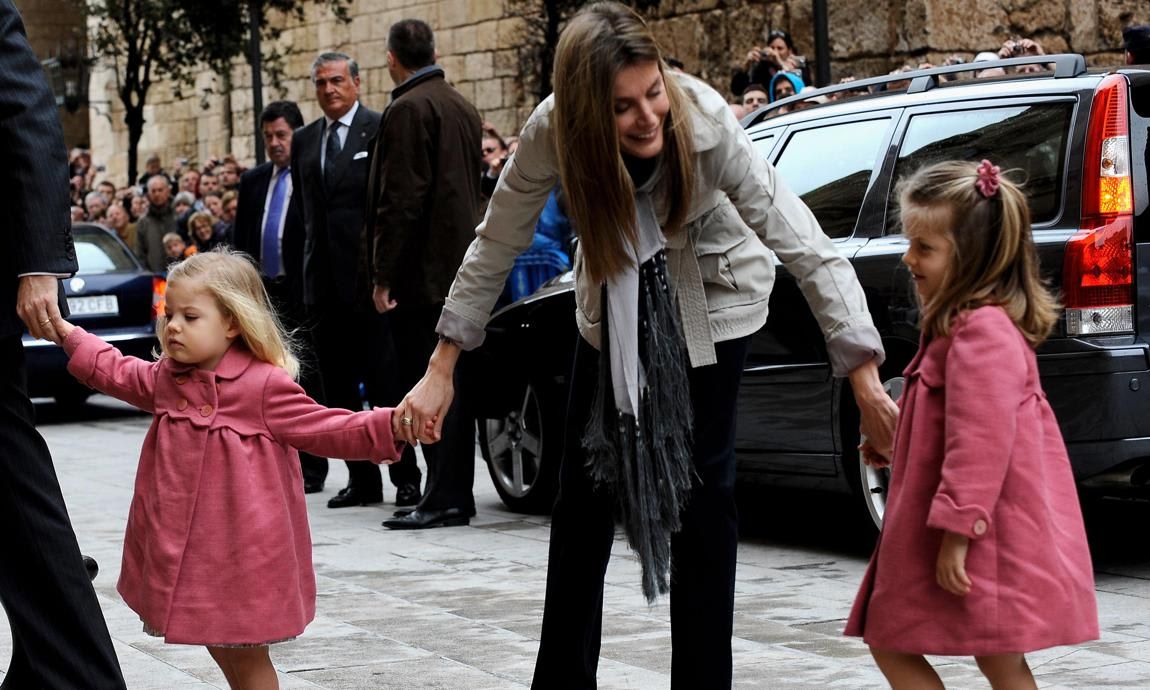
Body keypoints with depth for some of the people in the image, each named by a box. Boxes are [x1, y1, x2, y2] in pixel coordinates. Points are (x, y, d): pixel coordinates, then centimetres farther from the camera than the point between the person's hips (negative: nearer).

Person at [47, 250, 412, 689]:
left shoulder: (266, 387, -14)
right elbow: (116, 372, 24)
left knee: (245, 652, 4)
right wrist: (66, 333, 26)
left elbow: (325, 430, -14)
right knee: (219, 646, 18)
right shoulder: (165, 380, 6)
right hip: (184, 548, 7)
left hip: (241, 549, -7)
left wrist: (389, 425, -27)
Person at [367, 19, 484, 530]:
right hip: (459, 270, 9)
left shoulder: (408, 109, -12)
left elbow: (400, 199, -17)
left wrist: (384, 273, -15)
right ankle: (455, 494, 15)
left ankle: (442, 498, -8)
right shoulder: (463, 109, 16)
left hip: (422, 272, -9)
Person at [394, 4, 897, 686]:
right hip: (613, 300, 3)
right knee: (585, 481, 6)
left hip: (711, 298, -3)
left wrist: (866, 380, -40)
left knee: (704, 485, -6)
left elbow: (805, 246, -34)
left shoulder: (706, 124, -34)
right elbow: (496, 246, -15)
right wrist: (442, 370, -16)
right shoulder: (552, 132, -28)